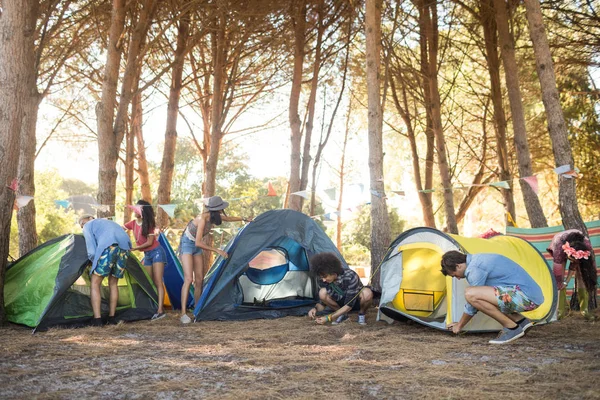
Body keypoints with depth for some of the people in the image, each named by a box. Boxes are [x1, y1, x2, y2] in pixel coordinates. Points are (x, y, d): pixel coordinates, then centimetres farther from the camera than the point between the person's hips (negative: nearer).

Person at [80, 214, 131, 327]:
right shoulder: (109, 222, 40)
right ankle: (112, 318, 20)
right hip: (125, 249, 6)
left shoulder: (89, 225, 21)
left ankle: (97, 319, -4)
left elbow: (91, 251, 8)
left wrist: (94, 262, 26)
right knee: (113, 284, 21)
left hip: (108, 248, -6)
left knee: (95, 283, 5)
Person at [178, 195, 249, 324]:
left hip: (197, 247, 8)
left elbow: (228, 219, 19)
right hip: (187, 244, -8)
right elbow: (198, 243, -32)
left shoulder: (214, 216, -5)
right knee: (188, 279, -18)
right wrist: (217, 250, -30)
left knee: (199, 279, 5)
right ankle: (183, 314, -20)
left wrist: (244, 219, 26)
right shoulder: (203, 219, -29)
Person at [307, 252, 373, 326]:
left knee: (367, 293, -39)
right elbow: (322, 304, -7)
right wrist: (315, 308, -32)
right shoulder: (324, 282, -19)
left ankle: (361, 314, -8)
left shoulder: (351, 276, -34)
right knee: (322, 293, -26)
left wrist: (328, 318, -37)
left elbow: (349, 305, -33)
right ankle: (342, 315, -4)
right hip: (341, 303, 4)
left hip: (356, 303, -4)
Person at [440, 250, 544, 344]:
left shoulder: (474, 269, -13)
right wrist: (460, 323, 33)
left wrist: (460, 325, 12)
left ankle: (511, 327, -10)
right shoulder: (479, 258, 18)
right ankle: (521, 321, 14)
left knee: (470, 294, -20)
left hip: (525, 296, -11)